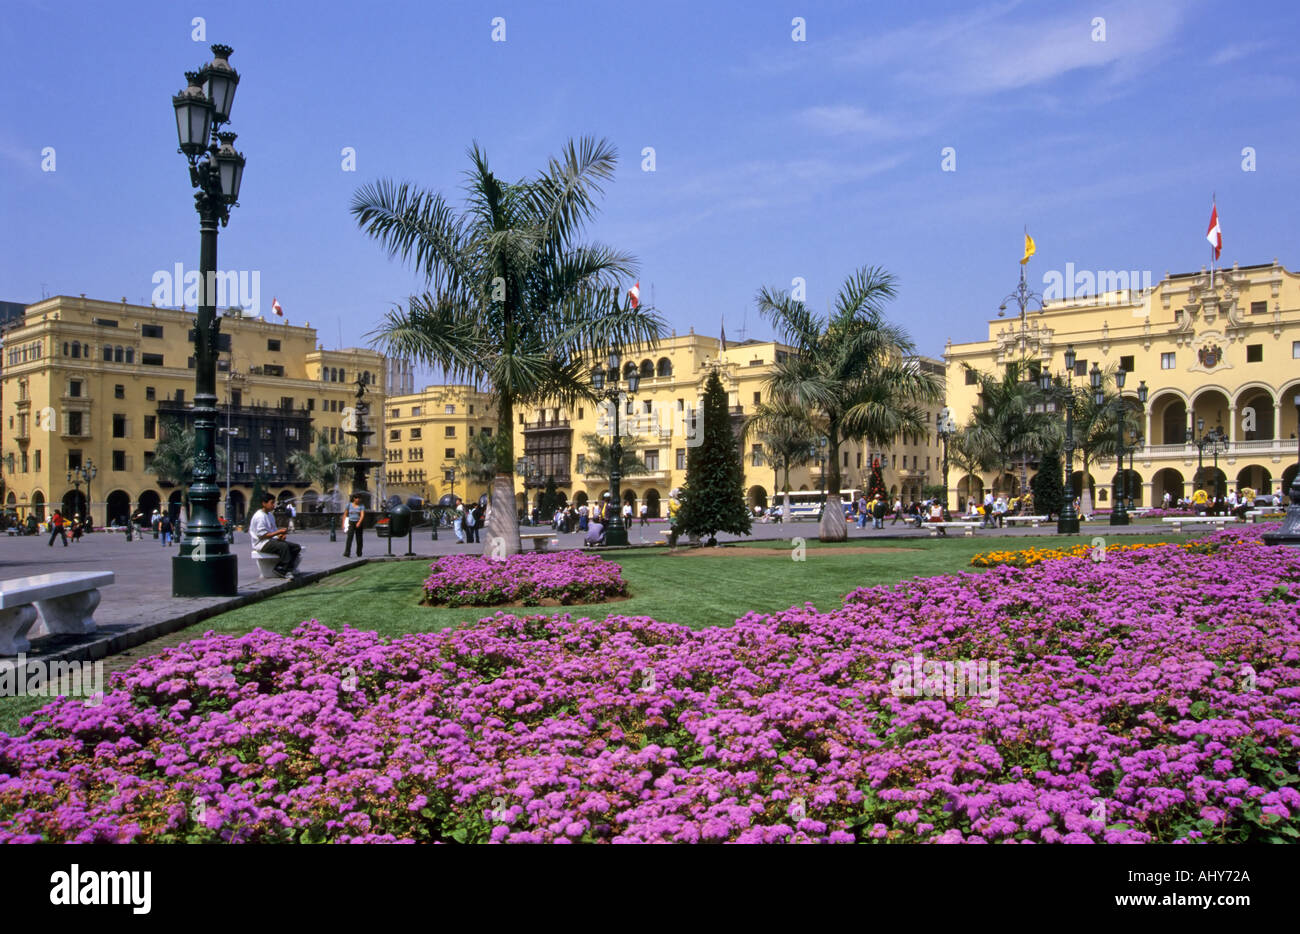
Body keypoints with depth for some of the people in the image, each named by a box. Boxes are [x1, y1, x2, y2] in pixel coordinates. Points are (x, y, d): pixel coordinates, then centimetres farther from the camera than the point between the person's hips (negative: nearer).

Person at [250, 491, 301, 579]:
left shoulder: (270, 516, 19)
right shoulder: (259, 516, -12)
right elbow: (261, 535, -18)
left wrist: (279, 536, 1)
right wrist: (278, 532, -20)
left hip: (271, 540, 9)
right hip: (261, 543, -9)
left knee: (296, 547, -8)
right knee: (283, 546, -35)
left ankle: (280, 568, -13)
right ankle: (285, 570, -24)